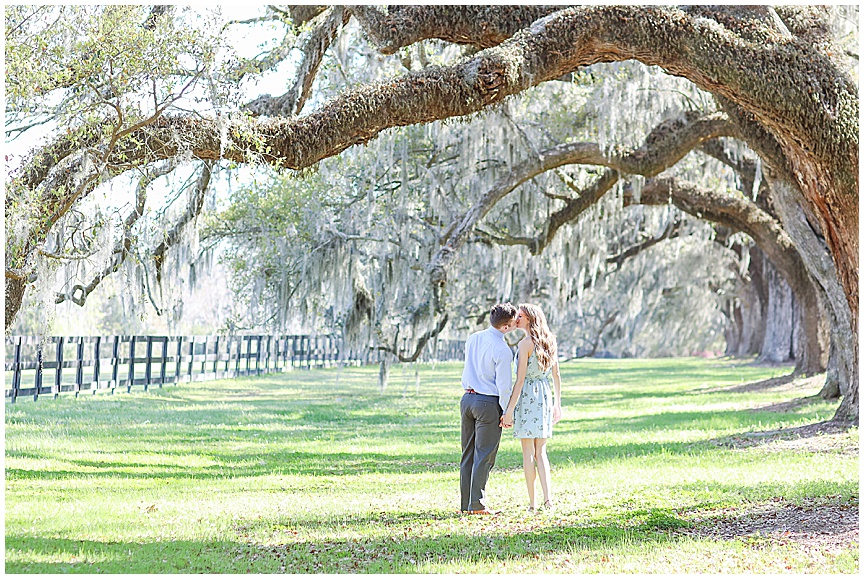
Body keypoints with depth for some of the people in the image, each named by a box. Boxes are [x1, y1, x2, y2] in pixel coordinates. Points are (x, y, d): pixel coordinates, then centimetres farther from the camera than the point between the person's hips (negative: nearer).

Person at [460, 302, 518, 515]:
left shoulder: (472, 338, 5)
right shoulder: (502, 350, -15)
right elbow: (504, 385, -14)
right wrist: (507, 412, -6)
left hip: (468, 398, 7)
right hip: (488, 403, -7)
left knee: (468, 453, 12)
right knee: (484, 455, -1)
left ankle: (466, 503, 15)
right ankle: (477, 505, -1)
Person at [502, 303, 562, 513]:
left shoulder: (525, 343, -13)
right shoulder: (548, 342, 9)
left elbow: (520, 380, -16)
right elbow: (556, 375, 14)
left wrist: (509, 409, -15)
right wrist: (557, 404, 21)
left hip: (527, 395, -6)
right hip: (545, 395, 6)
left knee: (528, 452, 1)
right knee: (540, 452, 11)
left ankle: (532, 503, 3)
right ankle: (548, 497, -3)